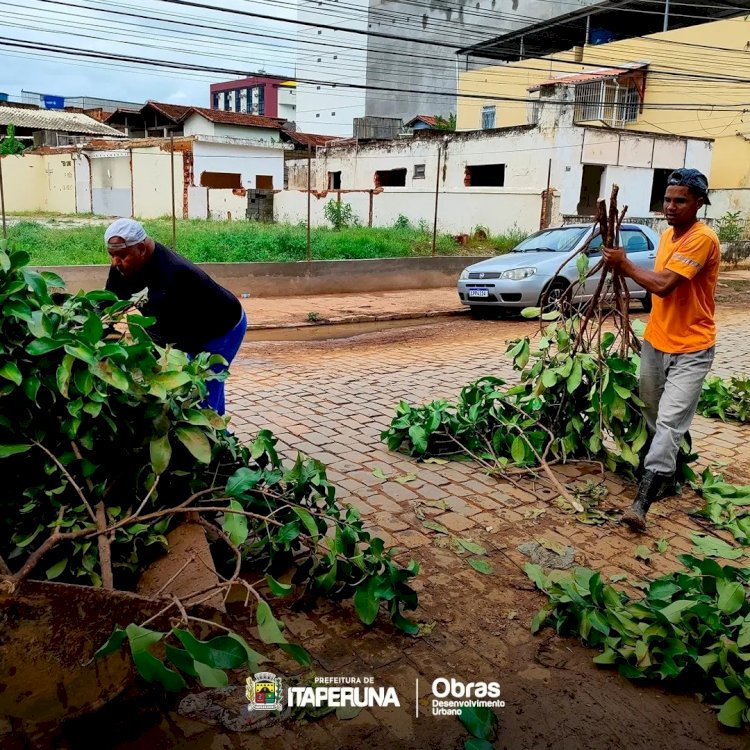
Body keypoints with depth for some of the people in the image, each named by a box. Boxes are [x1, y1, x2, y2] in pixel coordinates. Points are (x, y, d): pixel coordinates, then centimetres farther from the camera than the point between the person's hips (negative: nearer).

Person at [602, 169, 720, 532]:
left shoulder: (703, 239, -17)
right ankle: (666, 478, 33)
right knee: (653, 417, 15)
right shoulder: (667, 235, 11)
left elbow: (663, 284, -25)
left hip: (690, 350, -8)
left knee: (670, 423, -13)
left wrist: (625, 265, -12)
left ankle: (641, 502, -19)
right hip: (655, 342, 9)